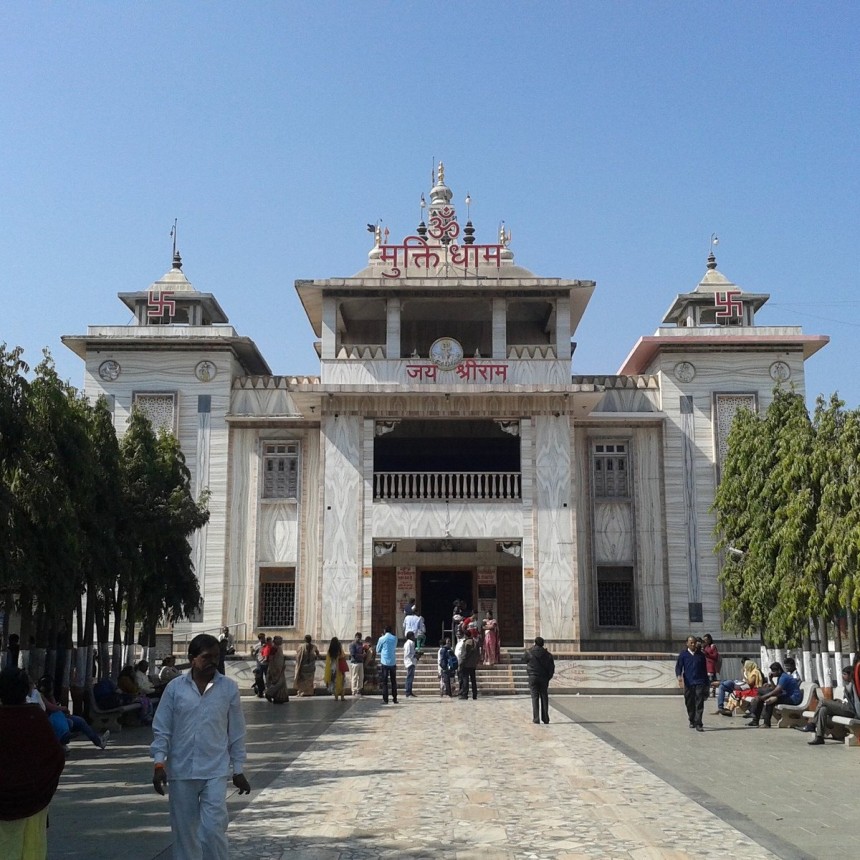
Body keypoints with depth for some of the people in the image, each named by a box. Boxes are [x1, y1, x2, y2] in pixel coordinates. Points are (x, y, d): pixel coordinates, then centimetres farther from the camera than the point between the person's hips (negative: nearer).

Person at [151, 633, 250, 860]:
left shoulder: (229, 688, -1)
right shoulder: (174, 688, -1)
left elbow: (236, 733, 4)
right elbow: (161, 730, 2)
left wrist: (238, 770, 5)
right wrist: (159, 764, -8)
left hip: (215, 772, -1)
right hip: (181, 772, 1)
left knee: (213, 829, -9)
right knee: (184, 832, 9)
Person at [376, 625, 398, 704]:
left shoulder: (382, 639, -7)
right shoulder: (395, 638, 3)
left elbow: (377, 650, 5)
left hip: (384, 662, -3)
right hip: (393, 662, 3)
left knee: (385, 682, 1)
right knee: (393, 681, 10)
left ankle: (385, 699, -2)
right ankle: (395, 699, 10)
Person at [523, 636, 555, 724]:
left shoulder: (529, 653, -8)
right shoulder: (547, 654, -2)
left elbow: (524, 658, 13)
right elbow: (552, 667, 0)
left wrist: (532, 648, 15)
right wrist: (549, 677, 10)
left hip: (533, 677, -2)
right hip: (544, 678, 2)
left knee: (535, 697, 1)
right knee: (544, 697, 9)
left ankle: (536, 718, -5)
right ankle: (545, 718, 11)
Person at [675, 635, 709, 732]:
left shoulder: (701, 654, 7)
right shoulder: (683, 654, 3)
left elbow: (704, 669, 14)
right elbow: (678, 666, -2)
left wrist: (706, 683, 15)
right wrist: (679, 676, -22)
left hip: (699, 682, 0)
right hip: (688, 683, 0)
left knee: (699, 704, -9)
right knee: (689, 704, 9)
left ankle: (698, 724, -11)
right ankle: (692, 721, 28)